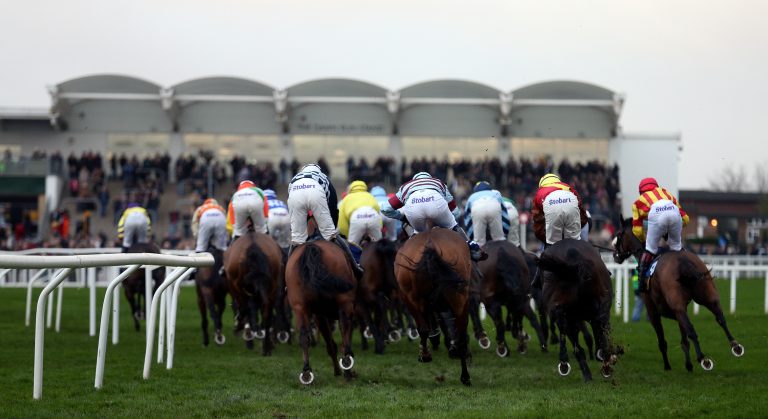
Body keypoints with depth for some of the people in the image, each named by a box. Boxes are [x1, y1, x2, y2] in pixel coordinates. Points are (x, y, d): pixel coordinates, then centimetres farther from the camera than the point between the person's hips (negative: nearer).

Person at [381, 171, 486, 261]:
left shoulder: (406, 186, 42)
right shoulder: (439, 183, 43)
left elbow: (386, 209, 36)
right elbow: (455, 213, 39)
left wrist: (403, 217, 50)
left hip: (412, 205, 0)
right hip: (436, 201, 0)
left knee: (419, 232, 30)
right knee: (451, 226, 27)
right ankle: (472, 247, 18)